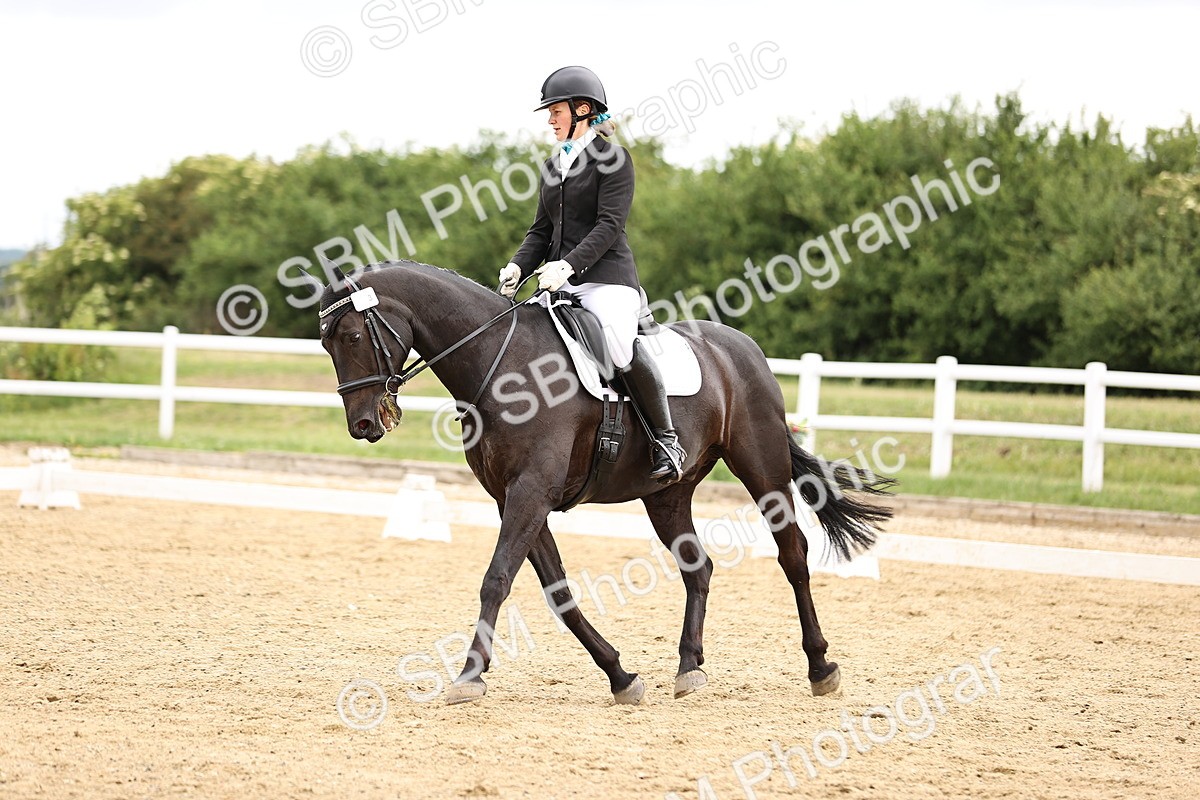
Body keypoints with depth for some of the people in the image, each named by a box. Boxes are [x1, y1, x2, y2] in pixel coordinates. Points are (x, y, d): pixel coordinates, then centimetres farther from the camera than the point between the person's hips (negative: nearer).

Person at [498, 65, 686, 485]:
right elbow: (542, 230, 19)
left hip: (606, 277, -8)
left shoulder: (613, 158, -3)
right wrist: (518, 267, -1)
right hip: (561, 283, 8)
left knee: (621, 346, -31)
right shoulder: (554, 165, 20)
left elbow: (609, 225, -13)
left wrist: (569, 264, -25)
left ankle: (666, 440, -18)